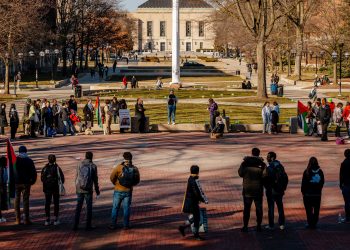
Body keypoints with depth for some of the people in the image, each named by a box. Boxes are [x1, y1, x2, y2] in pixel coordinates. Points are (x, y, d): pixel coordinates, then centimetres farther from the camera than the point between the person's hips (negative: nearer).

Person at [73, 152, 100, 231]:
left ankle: (75, 225, 8)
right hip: (88, 190, -3)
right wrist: (97, 192, 5)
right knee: (89, 207, 6)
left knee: (78, 207, 9)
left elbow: (77, 178, 7)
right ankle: (88, 225, 7)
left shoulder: (80, 165, 4)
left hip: (79, 189, 3)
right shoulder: (93, 166, -4)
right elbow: (95, 180, -3)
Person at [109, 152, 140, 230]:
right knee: (126, 208, 11)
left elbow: (112, 177, -8)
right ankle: (126, 225, 12)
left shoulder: (119, 167, -14)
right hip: (128, 191, 2)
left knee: (115, 208, 9)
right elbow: (137, 181, 5)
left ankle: (113, 225, 12)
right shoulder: (135, 169, -5)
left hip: (118, 191, -2)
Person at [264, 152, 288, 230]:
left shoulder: (269, 168, -18)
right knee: (280, 207, 13)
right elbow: (285, 178, 10)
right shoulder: (280, 166, 5)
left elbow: (267, 179, -22)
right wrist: (283, 187, 16)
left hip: (271, 191, -6)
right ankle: (282, 224, 15)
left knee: (271, 207, 2)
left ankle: (271, 225, 6)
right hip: (279, 191, 6)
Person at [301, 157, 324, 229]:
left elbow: (304, 183, -10)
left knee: (309, 210, 6)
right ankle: (314, 224, 13)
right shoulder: (320, 171, -3)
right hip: (317, 193, 3)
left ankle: (310, 224, 3)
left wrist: (303, 191, 2)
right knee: (316, 209, 11)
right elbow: (322, 182, 4)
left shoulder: (307, 172, -13)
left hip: (308, 193, -3)